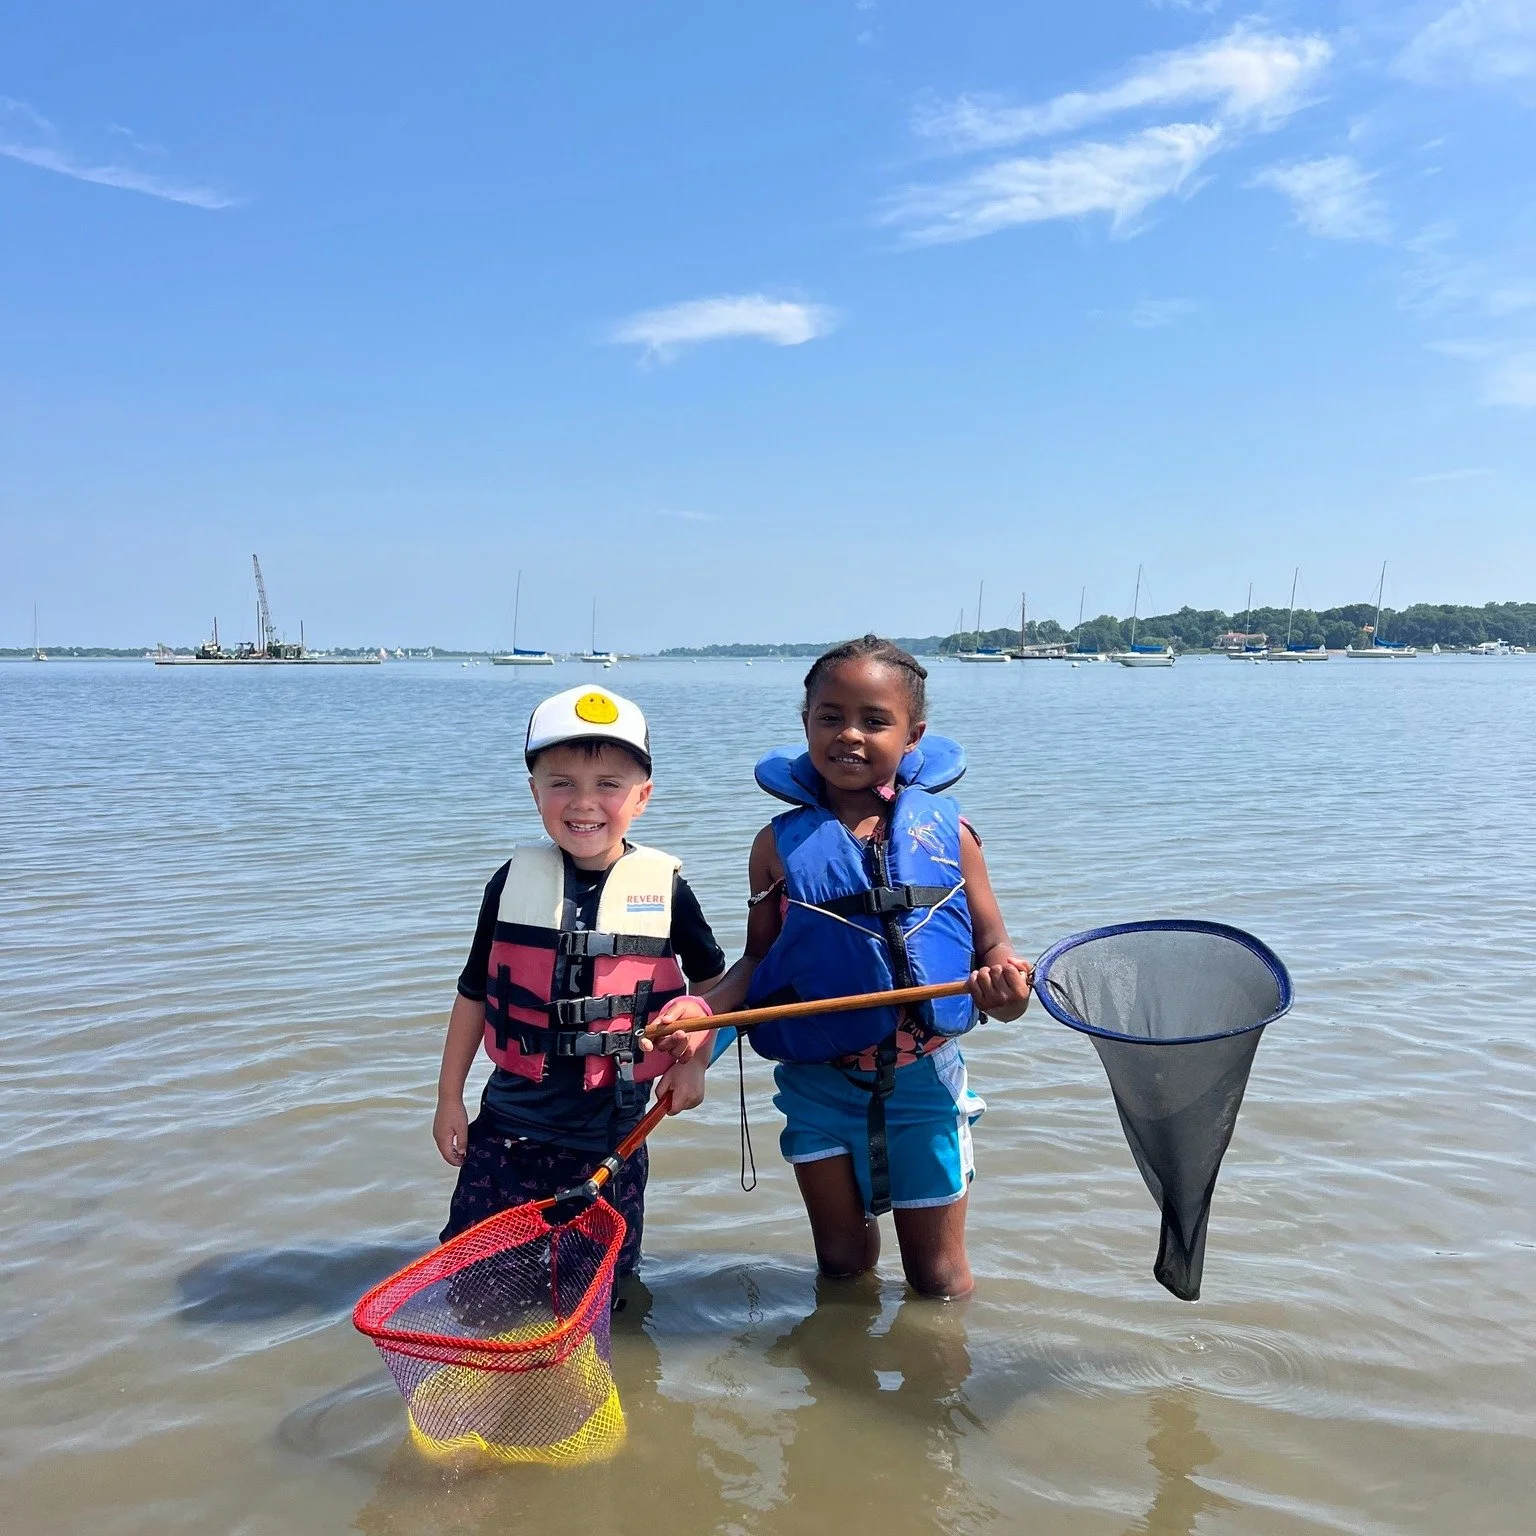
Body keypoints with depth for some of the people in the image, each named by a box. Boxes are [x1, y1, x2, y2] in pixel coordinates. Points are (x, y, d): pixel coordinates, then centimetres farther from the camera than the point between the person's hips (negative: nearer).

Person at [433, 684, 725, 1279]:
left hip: (612, 1127, -1)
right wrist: (449, 1097, 7)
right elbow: (474, 992, 5)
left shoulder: (664, 887, -8)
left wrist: (693, 1062, -2)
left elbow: (711, 977, 9)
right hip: (511, 1118, 1)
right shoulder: (514, 880, -4)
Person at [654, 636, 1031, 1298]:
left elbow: (991, 946, -2)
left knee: (938, 1276, 13)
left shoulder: (947, 833, -7)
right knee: (841, 1259, 19)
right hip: (819, 1084, 1)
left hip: (923, 1081, -1)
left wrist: (1002, 983, -24)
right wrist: (705, 1005, -17)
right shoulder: (781, 844, -6)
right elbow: (759, 959, 2)